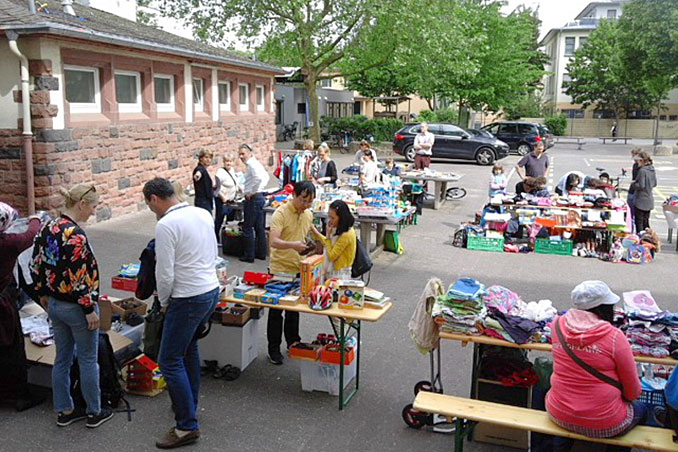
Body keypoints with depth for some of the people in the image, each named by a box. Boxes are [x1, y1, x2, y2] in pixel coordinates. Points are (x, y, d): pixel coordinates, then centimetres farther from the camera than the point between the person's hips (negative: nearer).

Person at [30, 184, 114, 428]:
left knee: (62, 359, 18)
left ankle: (64, 411, 30)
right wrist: (90, 309, -17)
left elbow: (36, 266, 10)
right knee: (88, 360, 8)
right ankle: (94, 412, 21)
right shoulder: (75, 234, -24)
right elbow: (78, 278, -25)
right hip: (77, 307, -8)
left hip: (54, 305, 8)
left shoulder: (47, 228, 2)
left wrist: (43, 293, 22)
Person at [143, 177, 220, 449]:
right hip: (211, 290, 9)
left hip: (188, 299, -9)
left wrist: (164, 302, 0)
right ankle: (190, 404, 40)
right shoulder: (203, 214, 6)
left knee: (170, 361, 2)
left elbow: (164, 274, -17)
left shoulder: (166, 225, -18)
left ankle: (187, 426, 7)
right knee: (189, 348, 26)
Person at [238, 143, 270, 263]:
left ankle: (249, 255, 3)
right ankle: (261, 253, 20)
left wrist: (252, 192, -21)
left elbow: (259, 178, -31)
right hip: (260, 197, 10)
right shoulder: (256, 163, 14)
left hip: (253, 198, -10)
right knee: (259, 227, 13)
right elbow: (266, 177, 24)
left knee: (248, 228, -2)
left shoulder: (252, 164, -16)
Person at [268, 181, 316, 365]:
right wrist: (292, 245, -43)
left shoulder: (308, 215, 5)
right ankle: (274, 348, 15)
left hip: (298, 269, 6)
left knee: (294, 308, 18)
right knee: (276, 310, 4)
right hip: (280, 269, -6)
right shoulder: (281, 213, -17)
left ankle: (293, 342, 33)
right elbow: (274, 241, -28)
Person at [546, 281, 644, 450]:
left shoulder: (558, 325, -9)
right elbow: (633, 391, -9)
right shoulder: (615, 337, -20)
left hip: (558, 416, 3)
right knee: (640, 409, 27)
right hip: (602, 425, -3)